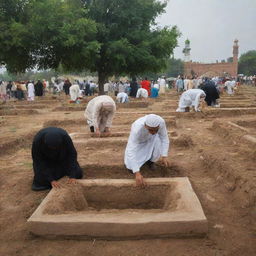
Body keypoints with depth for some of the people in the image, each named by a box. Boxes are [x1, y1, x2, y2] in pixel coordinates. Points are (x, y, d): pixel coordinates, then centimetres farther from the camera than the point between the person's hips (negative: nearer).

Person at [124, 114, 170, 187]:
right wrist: (137, 173, -51)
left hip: (151, 140, 3)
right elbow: (131, 151, -45)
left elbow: (164, 138, -23)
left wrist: (164, 156, -35)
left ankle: (150, 160, -2)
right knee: (131, 167, -17)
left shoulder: (161, 122, -36)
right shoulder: (137, 129, -43)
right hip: (137, 142, -3)